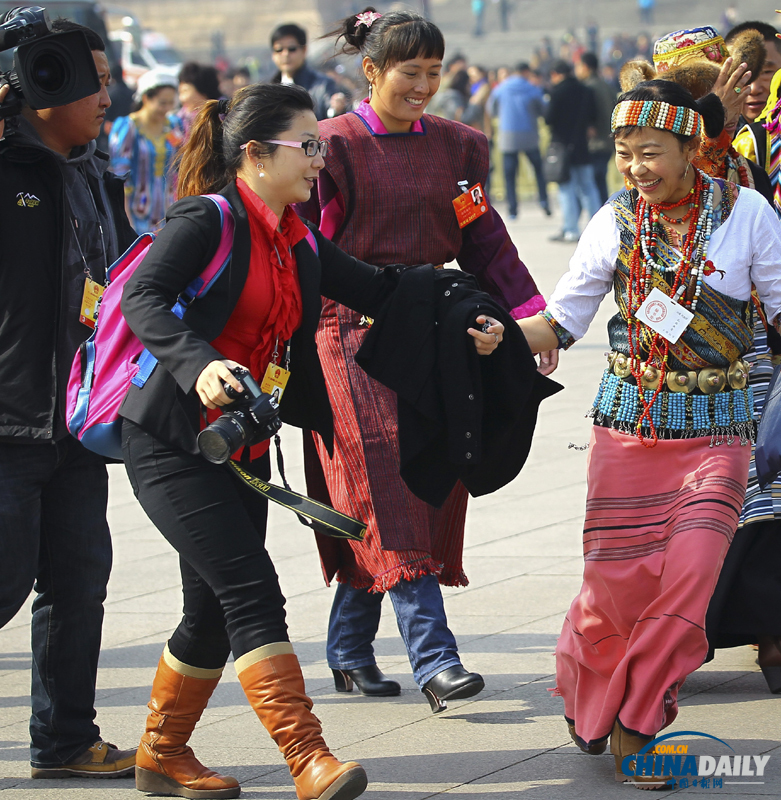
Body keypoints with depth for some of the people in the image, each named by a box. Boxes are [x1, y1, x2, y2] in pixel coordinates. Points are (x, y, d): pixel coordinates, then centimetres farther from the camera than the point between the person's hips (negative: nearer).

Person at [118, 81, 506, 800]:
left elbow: (382, 293, 14)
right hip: (172, 439, -8)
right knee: (251, 590, -16)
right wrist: (199, 364, -38)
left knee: (216, 611, 10)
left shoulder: (302, 246, 12)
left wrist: (467, 323, 2)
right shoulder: (209, 219, -12)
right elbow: (142, 297, -23)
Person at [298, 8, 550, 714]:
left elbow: (483, 239, 13)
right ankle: (435, 661, -18)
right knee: (389, 488, -12)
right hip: (354, 331, -5)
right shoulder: (333, 146, -3)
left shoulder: (455, 146, 12)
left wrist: (529, 312, 1)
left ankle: (350, 653, 19)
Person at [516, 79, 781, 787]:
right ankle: (588, 695, 27)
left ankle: (633, 726, 2)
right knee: (618, 576, -3)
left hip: (716, 426, -1)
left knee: (690, 569, -14)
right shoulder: (616, 223, 1)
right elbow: (560, 320, 4)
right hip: (631, 420, 1)